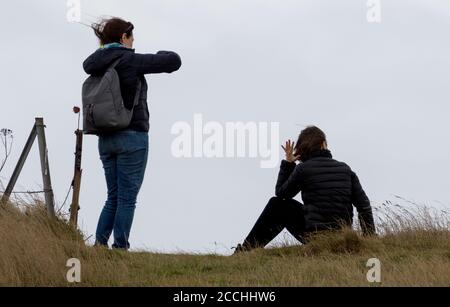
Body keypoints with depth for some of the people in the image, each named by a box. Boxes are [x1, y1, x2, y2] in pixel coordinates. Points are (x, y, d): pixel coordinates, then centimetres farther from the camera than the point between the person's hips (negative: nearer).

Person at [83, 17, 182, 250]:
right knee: (127, 198, -2)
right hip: (132, 137, -7)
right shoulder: (130, 61, -11)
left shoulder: (98, 66, 8)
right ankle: (120, 248, -2)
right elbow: (174, 62, -11)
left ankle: (100, 243, 2)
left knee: (114, 197, 13)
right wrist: (161, 55, 12)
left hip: (106, 139, 7)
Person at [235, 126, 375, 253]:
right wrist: (370, 237, 9)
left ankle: (246, 250, 23)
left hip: (315, 234, -5)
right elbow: (364, 205, 4)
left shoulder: (303, 169, -6)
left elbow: (280, 193, 11)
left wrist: (288, 163, 14)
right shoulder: (345, 169, 7)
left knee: (277, 205, 18)